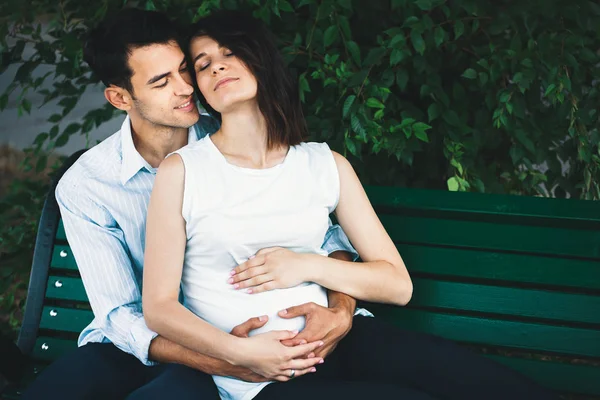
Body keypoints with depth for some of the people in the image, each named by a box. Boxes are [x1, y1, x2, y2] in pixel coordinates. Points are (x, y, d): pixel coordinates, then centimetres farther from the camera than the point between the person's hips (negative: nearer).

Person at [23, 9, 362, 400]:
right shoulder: (83, 187, -8)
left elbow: (328, 229, -3)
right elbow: (120, 315, -12)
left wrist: (341, 308, -26)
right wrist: (215, 359, -30)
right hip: (133, 349, 2)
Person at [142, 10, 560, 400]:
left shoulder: (327, 166, 10)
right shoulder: (181, 171, 1)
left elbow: (397, 285, 9)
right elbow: (159, 306, -1)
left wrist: (308, 266, -7)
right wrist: (241, 352, -17)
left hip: (340, 337, 4)